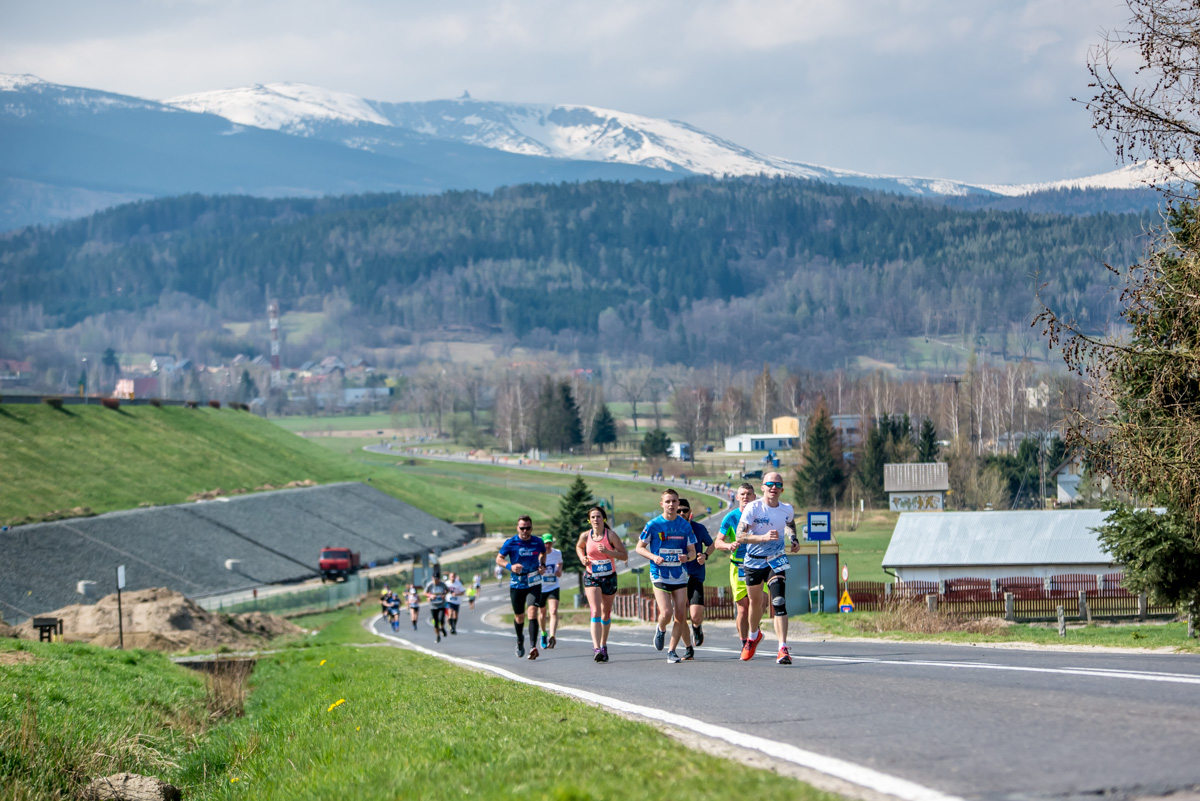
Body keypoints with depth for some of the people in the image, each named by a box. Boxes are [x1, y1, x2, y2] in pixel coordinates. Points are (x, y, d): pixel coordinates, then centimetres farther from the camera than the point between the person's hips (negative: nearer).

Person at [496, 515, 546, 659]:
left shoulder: (538, 542, 1)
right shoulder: (510, 543, -6)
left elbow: (543, 552, 23)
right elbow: (499, 559, 0)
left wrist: (542, 565, 4)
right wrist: (510, 566, -19)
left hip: (534, 584, 0)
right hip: (517, 584, 0)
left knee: (532, 613, -18)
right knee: (519, 617, 11)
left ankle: (533, 647, -26)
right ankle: (520, 640, 41)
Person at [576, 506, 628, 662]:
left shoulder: (610, 535, -9)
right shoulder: (585, 536, -3)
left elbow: (625, 556, -10)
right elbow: (579, 547, 21)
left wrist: (607, 551, -23)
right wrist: (582, 558, 1)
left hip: (609, 577, 1)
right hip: (591, 578, -1)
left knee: (606, 613, 12)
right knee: (595, 612, -16)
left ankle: (603, 645, 31)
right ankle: (596, 648, -26)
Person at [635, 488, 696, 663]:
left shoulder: (685, 525, 4)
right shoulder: (653, 525, -3)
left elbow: (692, 552, 8)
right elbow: (639, 547, 3)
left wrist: (687, 557, -15)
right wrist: (654, 557, -15)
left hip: (680, 575, 3)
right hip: (660, 575, -3)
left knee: (680, 615, -1)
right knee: (666, 613, -15)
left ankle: (672, 651, 12)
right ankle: (661, 630, 20)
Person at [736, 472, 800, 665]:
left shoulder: (787, 509, -2)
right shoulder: (753, 508, -14)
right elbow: (740, 535, -22)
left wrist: (794, 539, 4)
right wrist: (763, 537, -35)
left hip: (776, 561, 0)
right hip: (754, 561, 0)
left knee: (779, 603, -17)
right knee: (755, 601, 16)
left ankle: (783, 649, -23)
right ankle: (754, 635, 47)